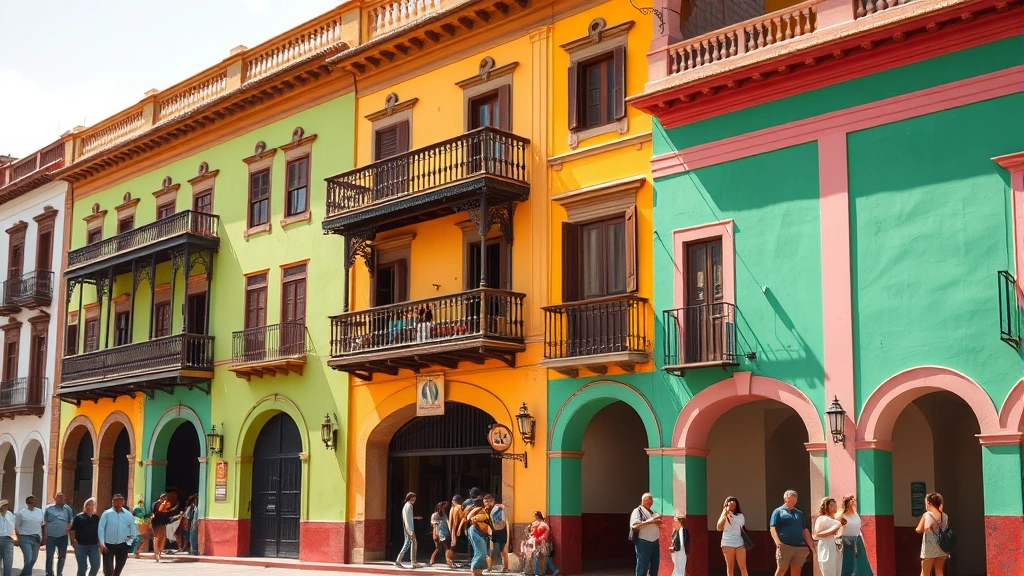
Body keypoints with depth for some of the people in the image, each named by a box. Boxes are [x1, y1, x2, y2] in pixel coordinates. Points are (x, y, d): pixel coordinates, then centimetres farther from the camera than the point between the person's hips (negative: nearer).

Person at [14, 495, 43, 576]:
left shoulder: (40, 512, 11)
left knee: (33, 560, 10)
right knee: (29, 559, -16)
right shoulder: (21, 513, -1)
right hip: (25, 538, -5)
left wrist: (41, 537, 13)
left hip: (36, 539, 5)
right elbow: (16, 526, 2)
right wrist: (19, 538, -4)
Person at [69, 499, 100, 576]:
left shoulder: (96, 518, 8)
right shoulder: (79, 517, -1)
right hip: (81, 545, -2)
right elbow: (72, 530, -2)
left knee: (96, 566, 1)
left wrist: (99, 541, 5)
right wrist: (73, 541, -11)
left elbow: (100, 531, 14)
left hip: (94, 545, 3)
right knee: (82, 567, 2)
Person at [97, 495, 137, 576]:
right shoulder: (107, 514, -6)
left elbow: (133, 528, 14)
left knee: (118, 569, 14)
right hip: (108, 545, -2)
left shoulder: (128, 515, 0)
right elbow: (100, 528, -9)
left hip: (122, 546, 2)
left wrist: (130, 540, 7)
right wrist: (101, 543, -16)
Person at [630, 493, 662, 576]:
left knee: (655, 566, 11)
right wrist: (649, 522, -25)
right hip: (643, 542, -7)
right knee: (643, 567, -4)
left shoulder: (653, 512, 17)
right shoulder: (637, 511, -6)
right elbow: (634, 526, -21)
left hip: (655, 542, 8)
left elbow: (659, 525, 23)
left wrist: (658, 522, 0)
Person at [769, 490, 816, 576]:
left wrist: (811, 546, 12)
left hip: (800, 547, 4)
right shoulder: (778, 511, 4)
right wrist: (778, 542, -20)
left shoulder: (800, 513, 19)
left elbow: (805, 530, 20)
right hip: (784, 546, -4)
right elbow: (773, 528, -5)